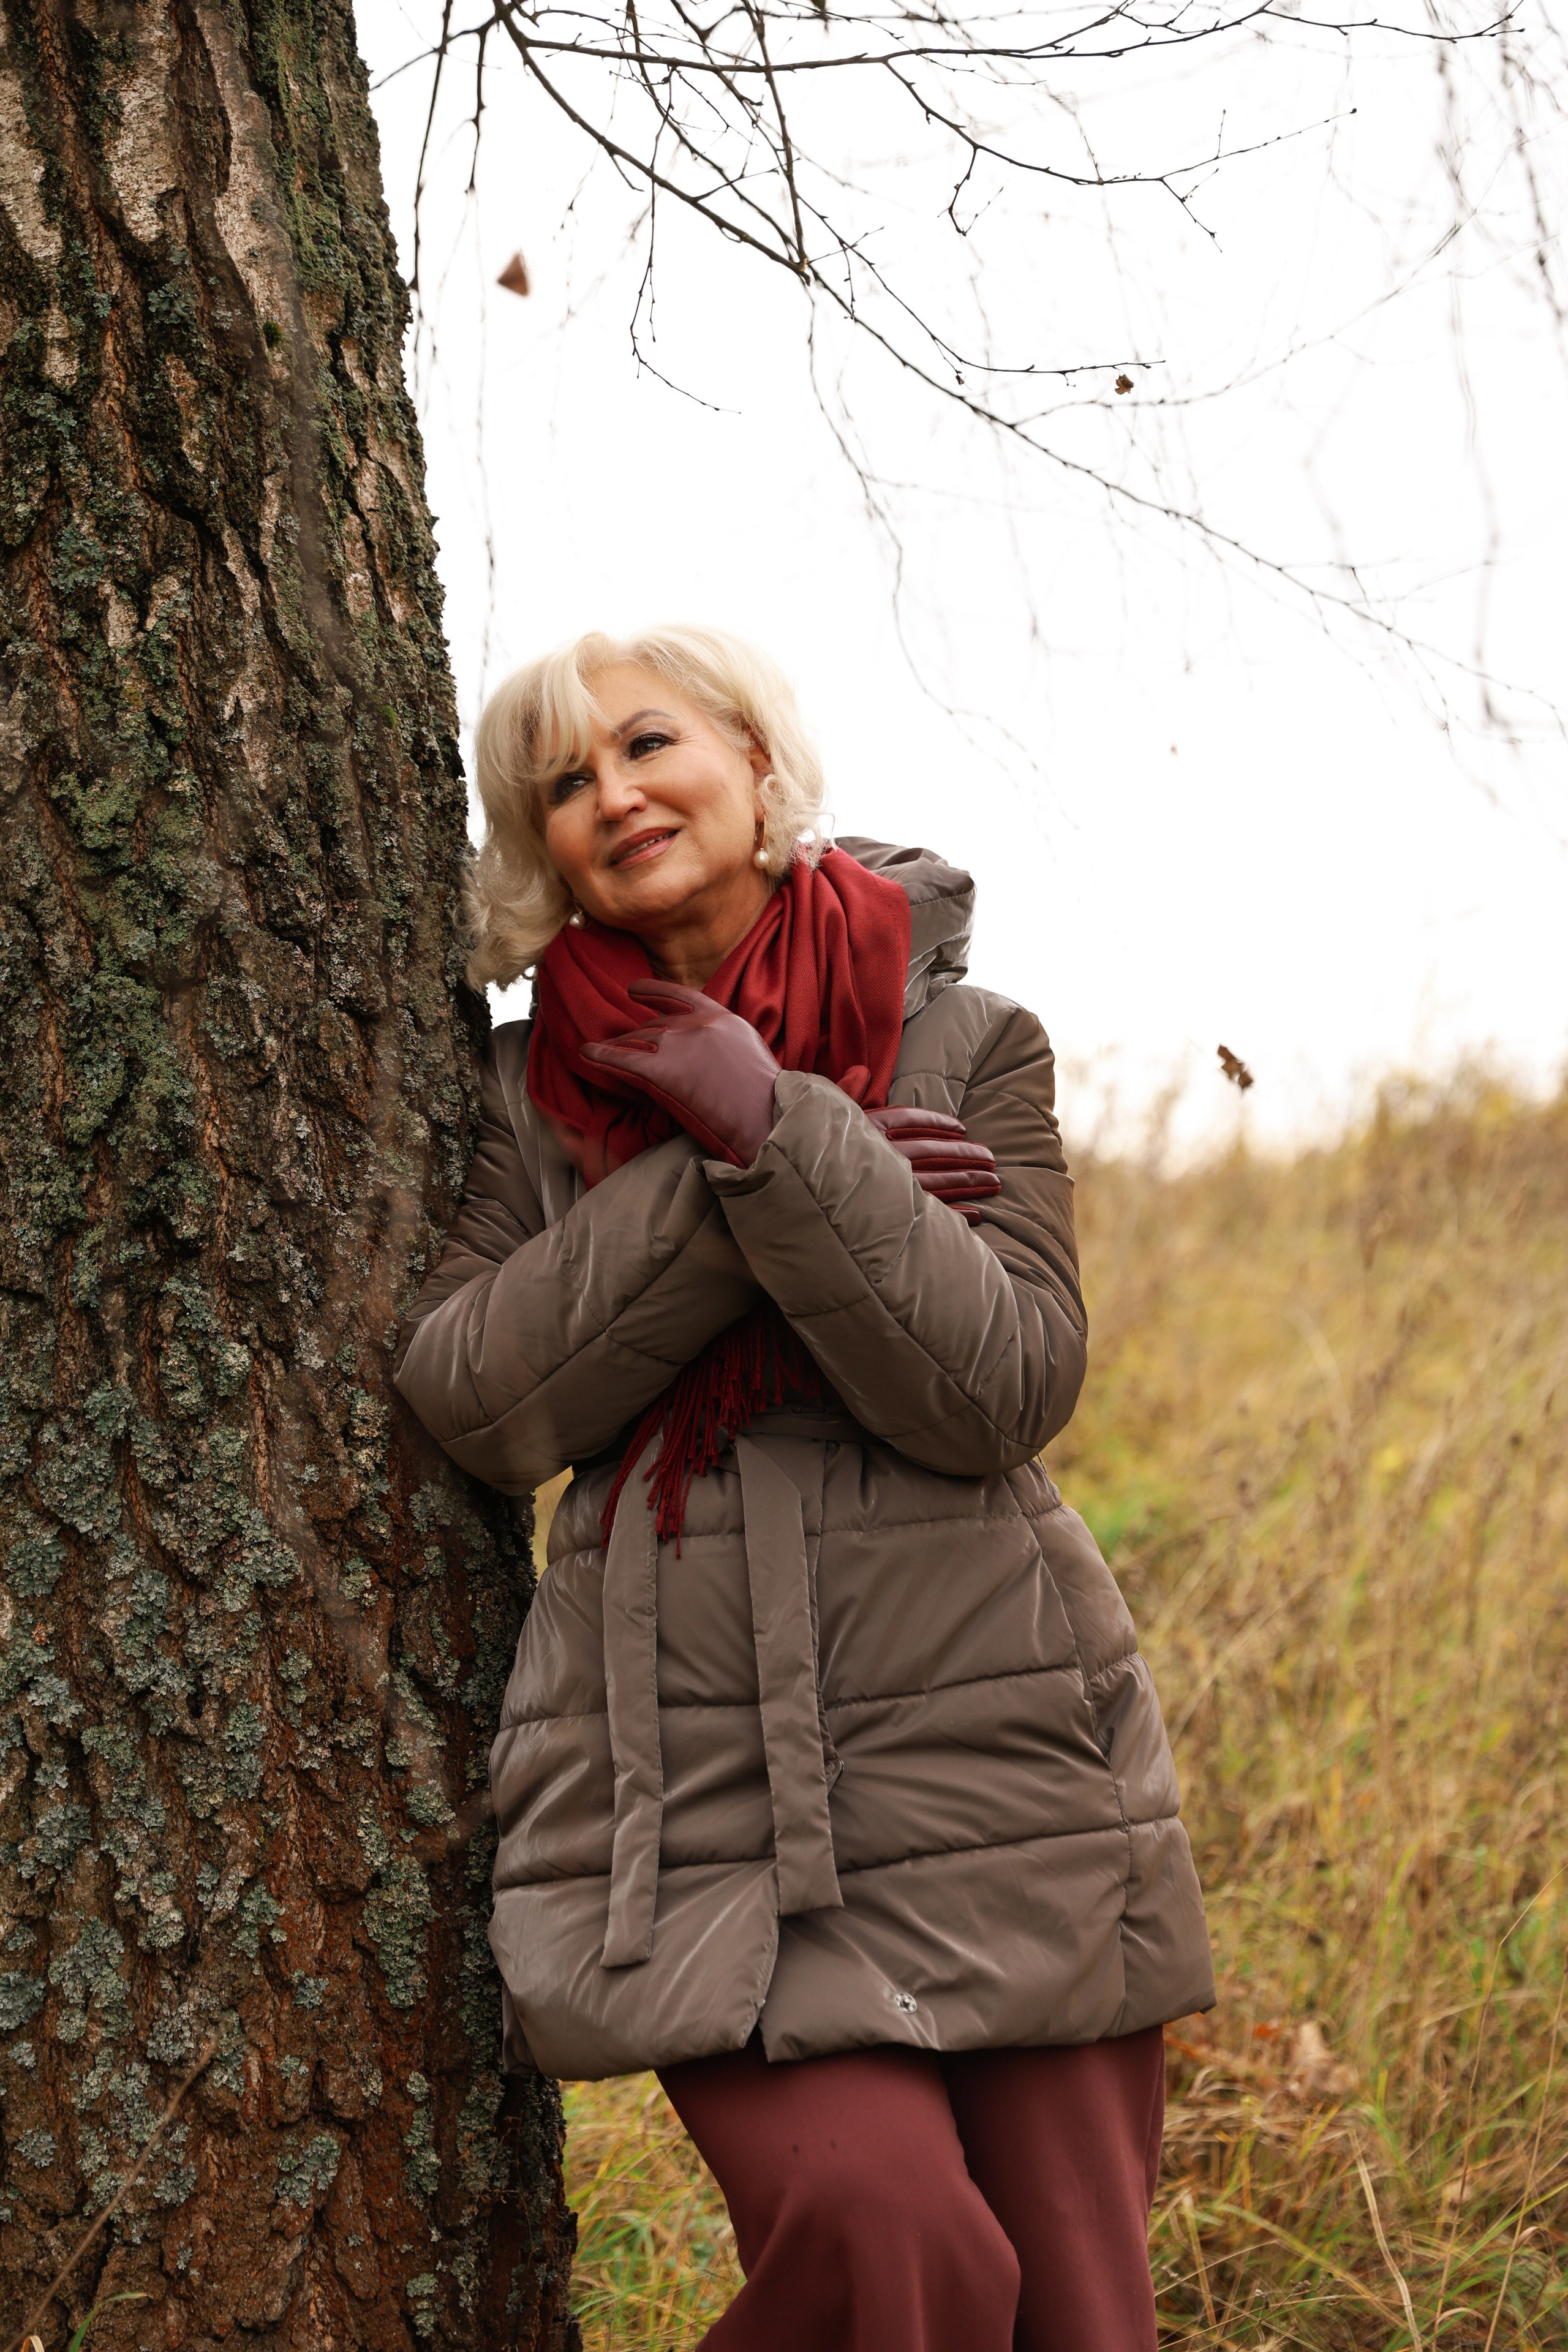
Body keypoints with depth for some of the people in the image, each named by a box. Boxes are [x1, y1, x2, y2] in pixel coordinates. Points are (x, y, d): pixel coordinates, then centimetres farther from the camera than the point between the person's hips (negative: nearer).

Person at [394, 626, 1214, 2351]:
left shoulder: (967, 1045, 5)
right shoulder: (536, 1083, 10)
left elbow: (1004, 1386, -8)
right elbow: (471, 1402, -3)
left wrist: (769, 1129, -15)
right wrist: (717, 1192, -12)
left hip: (989, 1759, 1)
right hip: (693, 1800, 0)